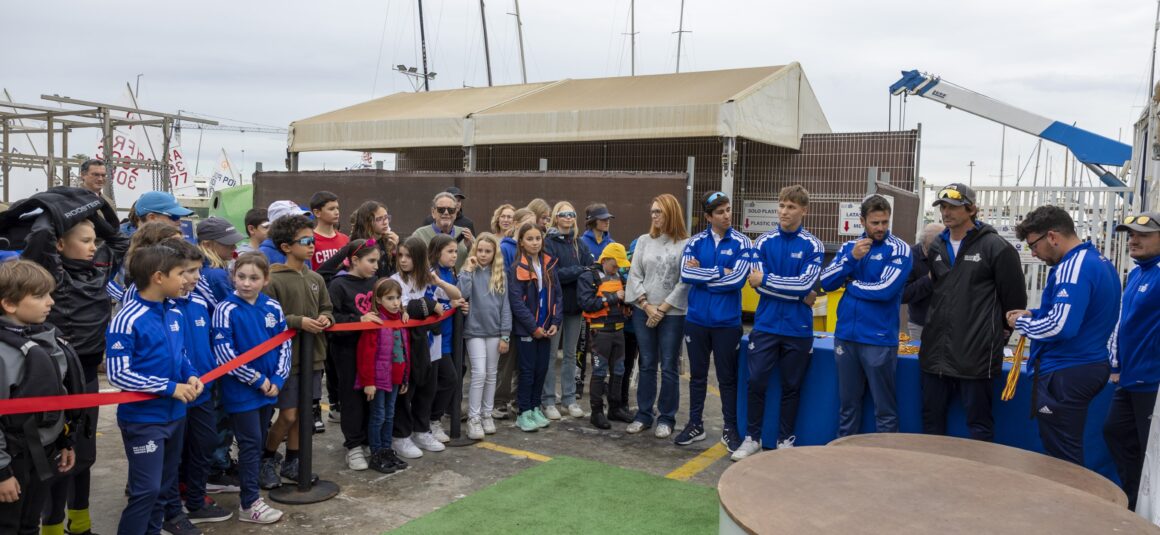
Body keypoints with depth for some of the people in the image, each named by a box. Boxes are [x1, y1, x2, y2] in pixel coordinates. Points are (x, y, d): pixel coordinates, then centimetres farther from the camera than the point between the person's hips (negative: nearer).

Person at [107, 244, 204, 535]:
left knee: (165, 487, 17)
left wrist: (190, 376, -4)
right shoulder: (127, 320, -19)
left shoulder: (175, 314, 4)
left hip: (175, 414, 8)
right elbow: (118, 374, -20)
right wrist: (170, 388, -21)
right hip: (142, 419, -8)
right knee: (146, 490, -6)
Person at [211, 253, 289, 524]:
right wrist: (257, 379, -14)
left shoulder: (273, 308, 1)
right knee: (250, 443, -2)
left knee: (260, 442, 14)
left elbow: (285, 346, 6)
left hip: (269, 387, 5)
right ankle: (249, 504, 8)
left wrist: (277, 379, -5)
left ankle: (250, 489, 30)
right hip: (240, 390, -5)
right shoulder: (226, 310, -12)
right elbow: (223, 354, -16)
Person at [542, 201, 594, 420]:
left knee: (570, 354, 12)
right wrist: (580, 270, -14)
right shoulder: (549, 242, -7)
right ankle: (548, 400, 10)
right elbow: (553, 273, -17)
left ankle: (569, 398, 20)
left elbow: (592, 266, 0)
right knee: (551, 354, 2)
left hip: (575, 304, 5)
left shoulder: (578, 242, 11)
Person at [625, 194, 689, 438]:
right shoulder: (644, 241, 7)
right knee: (647, 365, 10)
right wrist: (647, 306, -6)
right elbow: (634, 276, 4)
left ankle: (666, 419, 14)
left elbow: (685, 282, -8)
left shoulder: (686, 244, -5)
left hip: (673, 314, -3)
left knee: (669, 367, 4)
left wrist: (662, 309, -10)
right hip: (643, 312, 3)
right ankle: (644, 415, 20)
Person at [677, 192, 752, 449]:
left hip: (727, 322, -2)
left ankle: (730, 429, 21)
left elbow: (737, 279, -16)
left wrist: (701, 275, -10)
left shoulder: (742, 243, -4)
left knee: (727, 378, 8)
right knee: (697, 375, 14)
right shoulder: (696, 242, 2)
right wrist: (720, 272, -13)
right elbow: (686, 273, -12)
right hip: (696, 319, 2)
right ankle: (695, 424, 27)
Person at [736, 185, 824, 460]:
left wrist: (766, 279, -9)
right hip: (765, 325, 1)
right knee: (756, 382, 3)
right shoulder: (764, 242, 3)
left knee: (791, 387, 9)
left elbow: (805, 284, -13)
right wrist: (801, 296, -10)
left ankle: (786, 440, 23)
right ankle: (752, 438, 18)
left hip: (798, 329, -1)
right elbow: (758, 284, -7)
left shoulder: (813, 246, -1)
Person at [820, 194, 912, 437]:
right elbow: (826, 282, 0)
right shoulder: (849, 246, 9)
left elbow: (885, 290, -17)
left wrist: (850, 283, -3)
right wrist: (852, 258, -12)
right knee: (847, 403, 15)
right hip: (845, 335, 4)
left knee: (885, 408, 4)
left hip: (879, 339, -4)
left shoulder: (899, 249, -5)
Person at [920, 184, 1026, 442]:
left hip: (976, 353, -6)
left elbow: (1015, 297, -4)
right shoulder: (937, 247, 12)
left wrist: (1003, 331, 4)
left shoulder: (996, 247, -8)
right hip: (935, 351, 6)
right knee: (931, 418, 14)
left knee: (979, 423, 3)